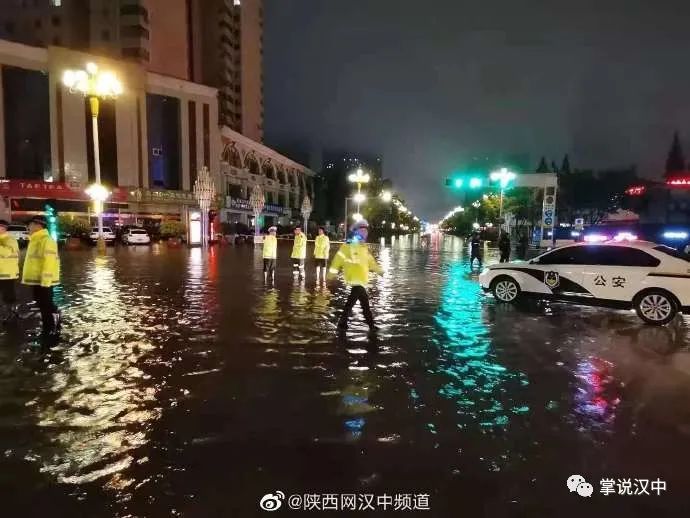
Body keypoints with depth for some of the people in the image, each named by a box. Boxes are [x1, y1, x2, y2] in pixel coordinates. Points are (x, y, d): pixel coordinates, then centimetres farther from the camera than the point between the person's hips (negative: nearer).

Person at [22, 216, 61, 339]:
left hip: (43, 280, -10)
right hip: (36, 279, 10)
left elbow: (49, 262, -23)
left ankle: (53, 329, 4)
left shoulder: (46, 240, -17)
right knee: (43, 305, 15)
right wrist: (30, 278, 23)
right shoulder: (35, 240, 16)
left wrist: (45, 281, -26)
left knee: (47, 305, -4)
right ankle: (47, 329, 24)